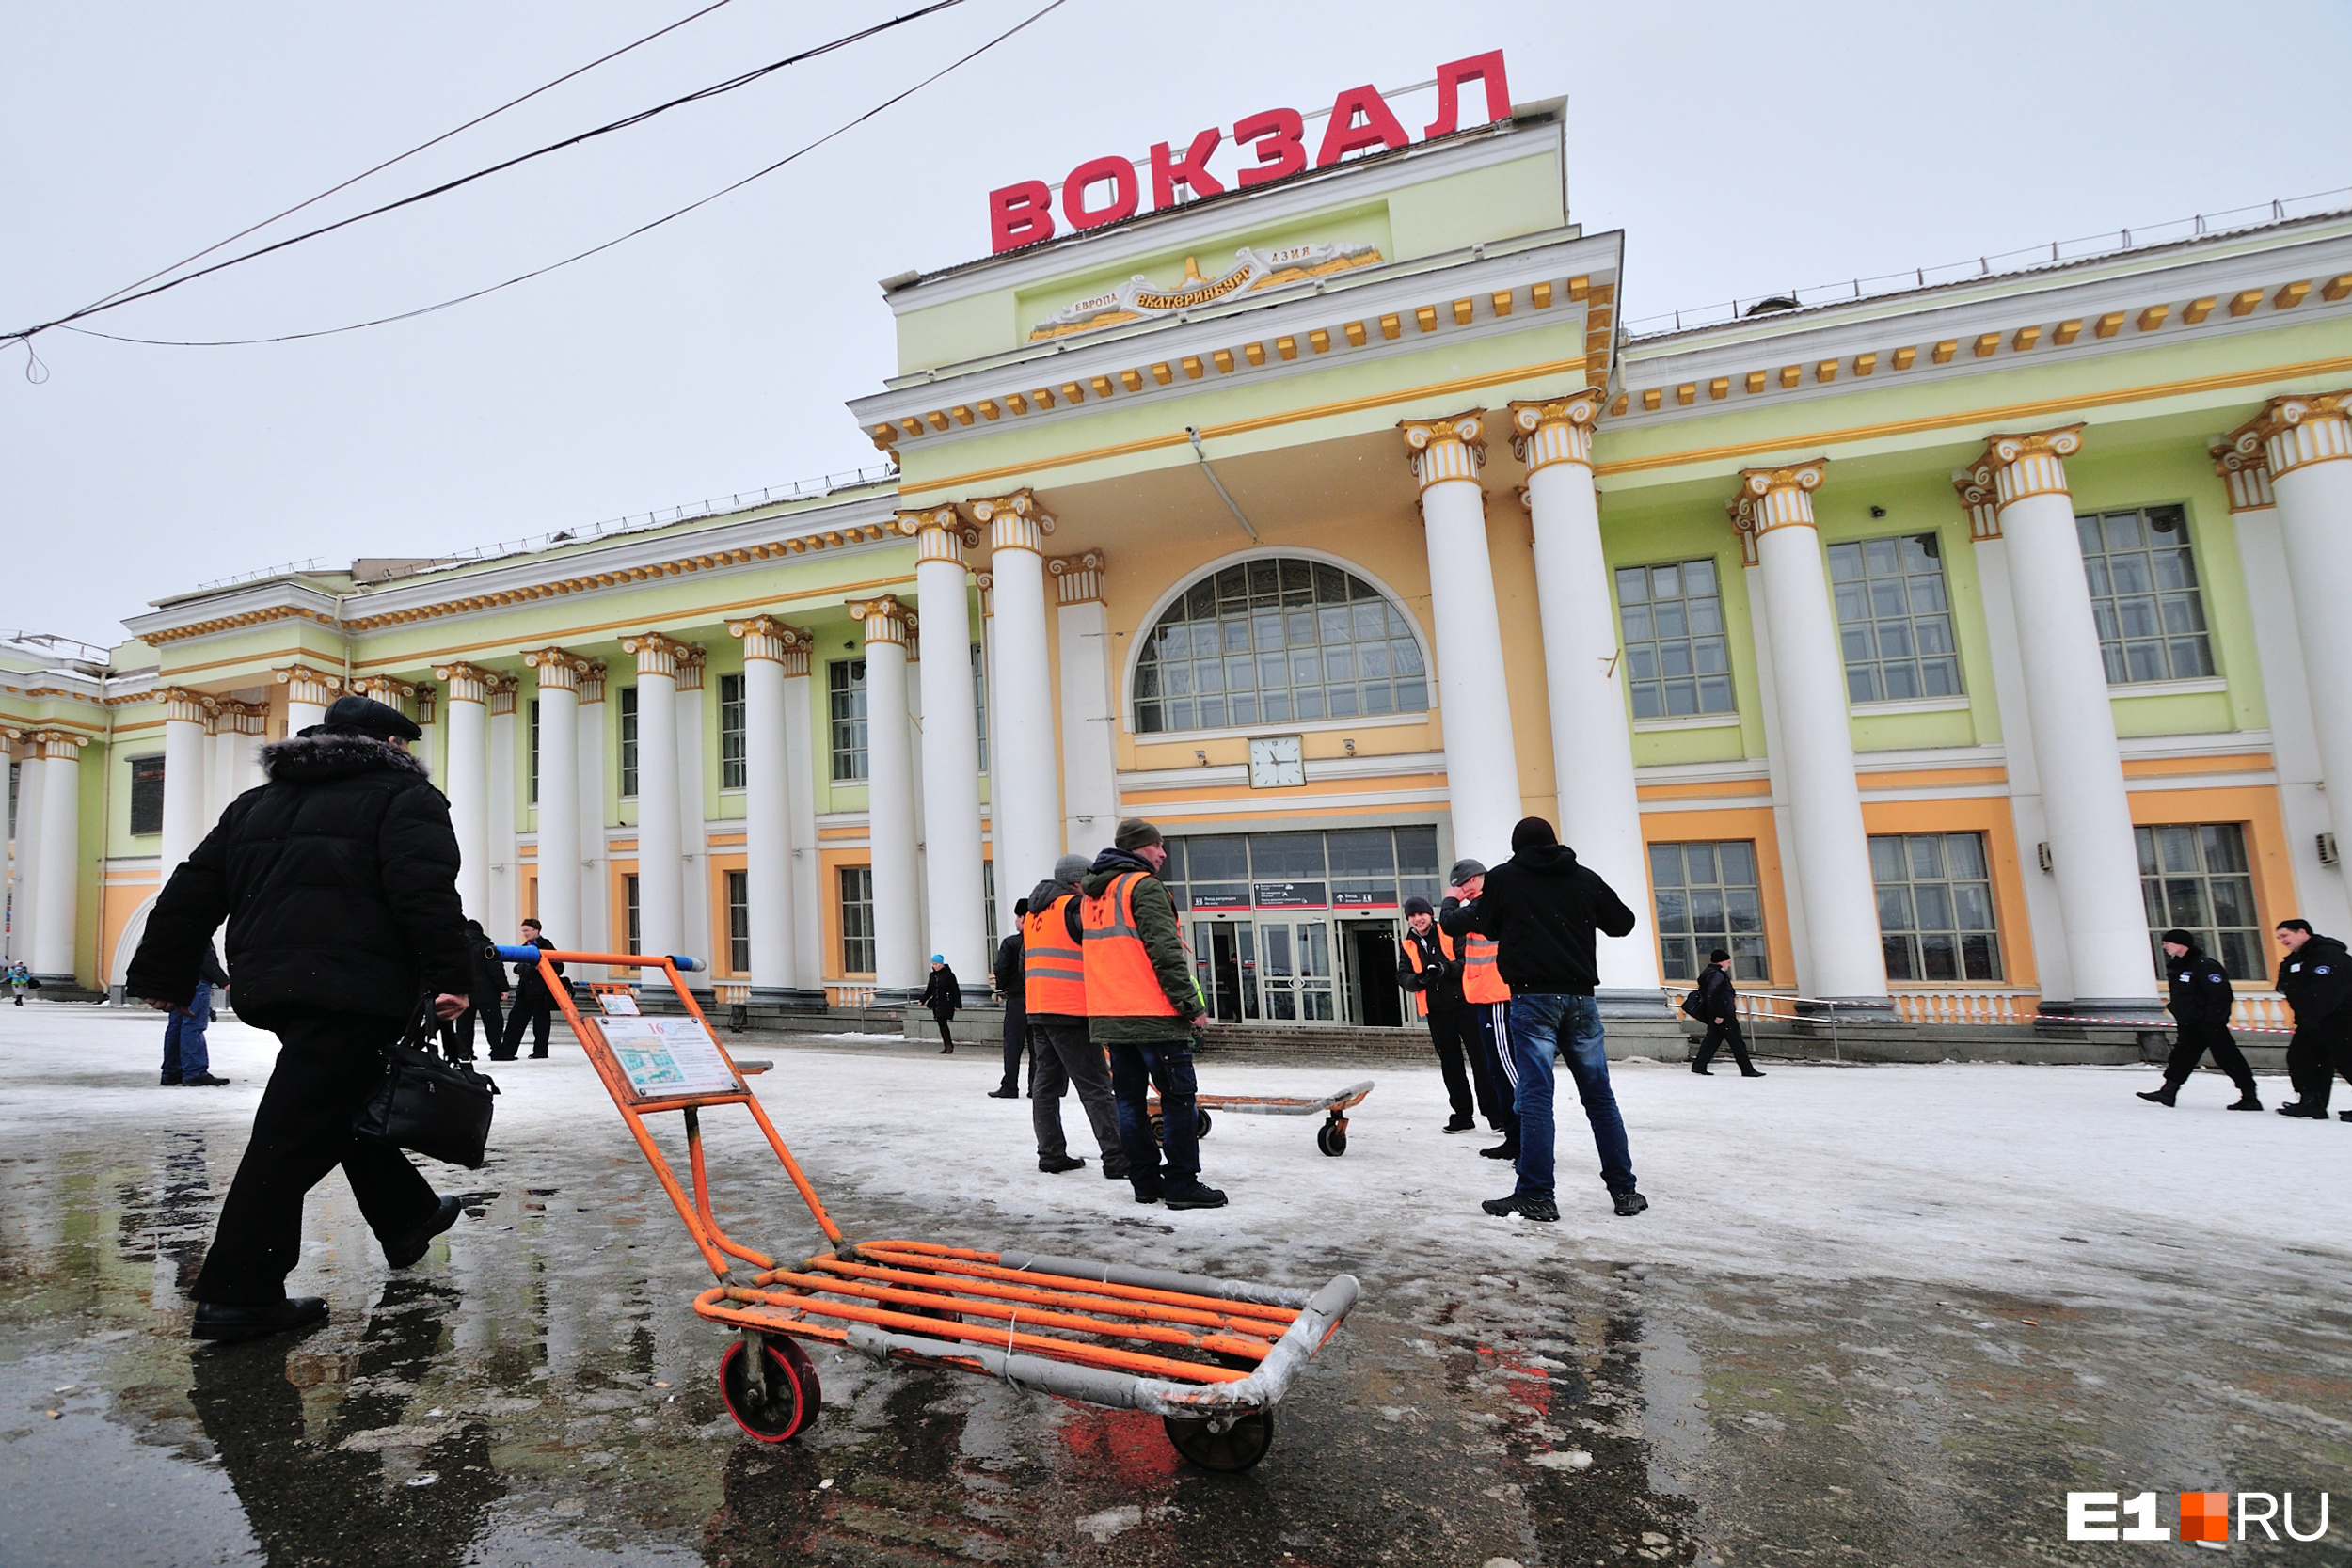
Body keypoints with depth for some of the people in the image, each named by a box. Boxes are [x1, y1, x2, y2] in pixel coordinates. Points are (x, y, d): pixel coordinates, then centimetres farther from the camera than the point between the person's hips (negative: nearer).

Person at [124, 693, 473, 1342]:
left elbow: (193, 891, 22)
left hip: (267, 986, 9)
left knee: (347, 1105, 21)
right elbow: (428, 893, -16)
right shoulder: (404, 795, -1)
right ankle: (236, 1297, -2)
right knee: (295, 1135, -5)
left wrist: (162, 975, 27)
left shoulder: (257, 802, 23)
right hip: (353, 990, -9)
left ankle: (407, 1217, 35)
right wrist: (450, 977, -18)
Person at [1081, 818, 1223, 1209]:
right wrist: (1192, 1005, -15)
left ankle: (1145, 1182, 19)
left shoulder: (1090, 895, 17)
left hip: (1108, 1016, 9)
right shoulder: (1144, 886, -11)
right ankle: (1182, 1184, 3)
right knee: (1178, 1098, 0)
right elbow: (1165, 951, -18)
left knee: (1130, 1099, 13)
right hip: (1152, 1015, -8)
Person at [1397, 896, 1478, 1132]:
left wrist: (1447, 969, -26)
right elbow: (1402, 975, 6)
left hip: (1463, 1004, -5)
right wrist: (1417, 980, -15)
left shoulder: (1450, 933, -5)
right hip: (1435, 1010, 5)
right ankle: (1463, 1117, 21)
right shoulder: (1408, 945, 8)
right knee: (1450, 1064, 11)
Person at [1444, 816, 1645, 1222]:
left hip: (1533, 997, -3)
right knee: (1599, 1096, 11)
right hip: (1580, 996, 3)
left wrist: (1450, 906, 30)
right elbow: (1623, 923, 19)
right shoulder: (1586, 878, 9)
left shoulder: (1503, 878, 2)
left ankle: (1536, 1195, -2)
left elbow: (1461, 925, 8)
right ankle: (1625, 1190, 17)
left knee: (1536, 1097, -3)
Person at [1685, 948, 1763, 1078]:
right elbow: (1711, 996, -24)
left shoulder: (1709, 973, 16)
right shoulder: (1717, 975, -15)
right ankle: (1747, 1070, 0)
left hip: (1718, 1016, 10)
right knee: (1737, 1042, -4)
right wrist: (1718, 1015, -24)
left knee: (1712, 1040, 9)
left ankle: (1698, 1066, 7)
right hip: (1724, 1017, -10)